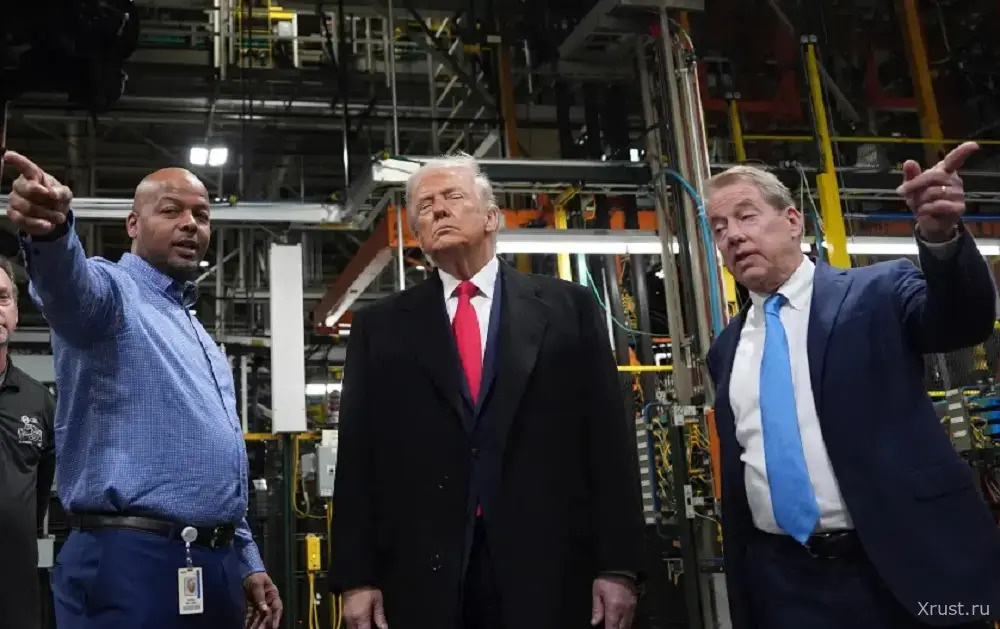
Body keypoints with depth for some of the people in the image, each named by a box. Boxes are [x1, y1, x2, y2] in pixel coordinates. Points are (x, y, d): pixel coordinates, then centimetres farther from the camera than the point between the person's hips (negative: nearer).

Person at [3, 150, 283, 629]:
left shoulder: (198, 337, 22)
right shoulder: (113, 291, -2)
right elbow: (70, 284, -29)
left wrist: (246, 561, 20)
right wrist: (50, 231, -51)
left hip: (215, 570, 8)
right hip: (130, 564, -8)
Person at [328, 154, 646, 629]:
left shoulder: (569, 308, 6)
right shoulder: (380, 326, 10)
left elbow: (609, 439, 2)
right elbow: (357, 457, 6)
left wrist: (618, 566, -4)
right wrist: (356, 577, -1)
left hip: (550, 572, 0)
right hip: (423, 578, 1)